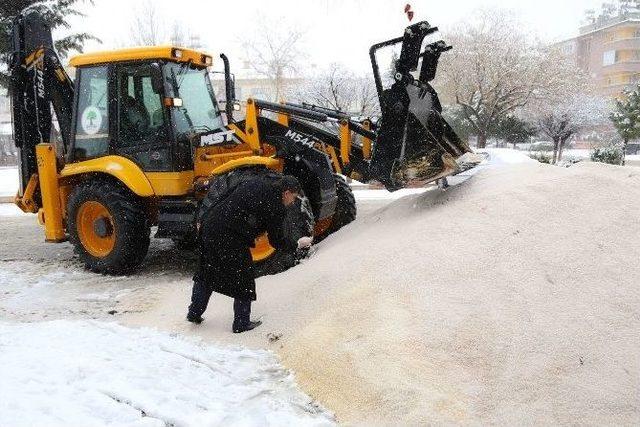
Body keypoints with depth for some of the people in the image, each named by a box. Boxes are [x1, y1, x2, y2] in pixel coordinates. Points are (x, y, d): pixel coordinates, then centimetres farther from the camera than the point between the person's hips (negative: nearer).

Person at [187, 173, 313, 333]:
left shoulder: (256, 181, 11)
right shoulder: (275, 207, -10)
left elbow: (224, 199, 12)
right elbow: (276, 241, -3)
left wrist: (204, 220, 18)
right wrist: (298, 244, 13)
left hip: (210, 226, 8)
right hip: (230, 239, -8)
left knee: (206, 273, 23)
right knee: (243, 279, 11)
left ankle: (194, 313, 36)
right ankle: (241, 324, 23)